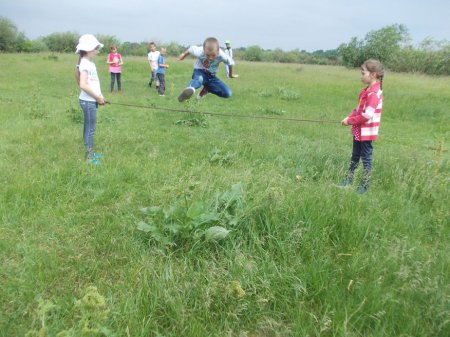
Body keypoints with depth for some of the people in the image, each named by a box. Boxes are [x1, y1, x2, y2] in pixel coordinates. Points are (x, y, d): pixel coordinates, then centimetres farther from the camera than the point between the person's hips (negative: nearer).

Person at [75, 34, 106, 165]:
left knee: (89, 128, 15)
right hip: (88, 101, -9)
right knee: (90, 129, -2)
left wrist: (99, 97, 8)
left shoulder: (89, 63, 12)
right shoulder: (85, 63, -17)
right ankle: (90, 157, 6)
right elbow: (83, 85, -24)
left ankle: (90, 153, 26)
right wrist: (98, 97, -17)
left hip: (91, 100, 9)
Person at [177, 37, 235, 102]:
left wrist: (231, 74, 13)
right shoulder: (199, 52, -29)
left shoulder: (222, 56, -27)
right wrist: (184, 54, 16)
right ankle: (190, 89, -70)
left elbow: (230, 63, -7)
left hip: (211, 76, 3)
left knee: (228, 94, -9)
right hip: (200, 72, -3)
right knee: (199, 79, -42)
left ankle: (207, 88, 6)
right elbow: (190, 49, -7)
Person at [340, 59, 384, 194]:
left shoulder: (374, 93, -20)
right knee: (355, 156, 19)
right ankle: (349, 179, 31)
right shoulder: (367, 90, 9)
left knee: (366, 158, 3)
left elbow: (367, 115, -26)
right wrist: (349, 117, -1)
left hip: (366, 132, -9)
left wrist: (350, 121, -17)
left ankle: (365, 185, 14)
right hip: (359, 130, 9)